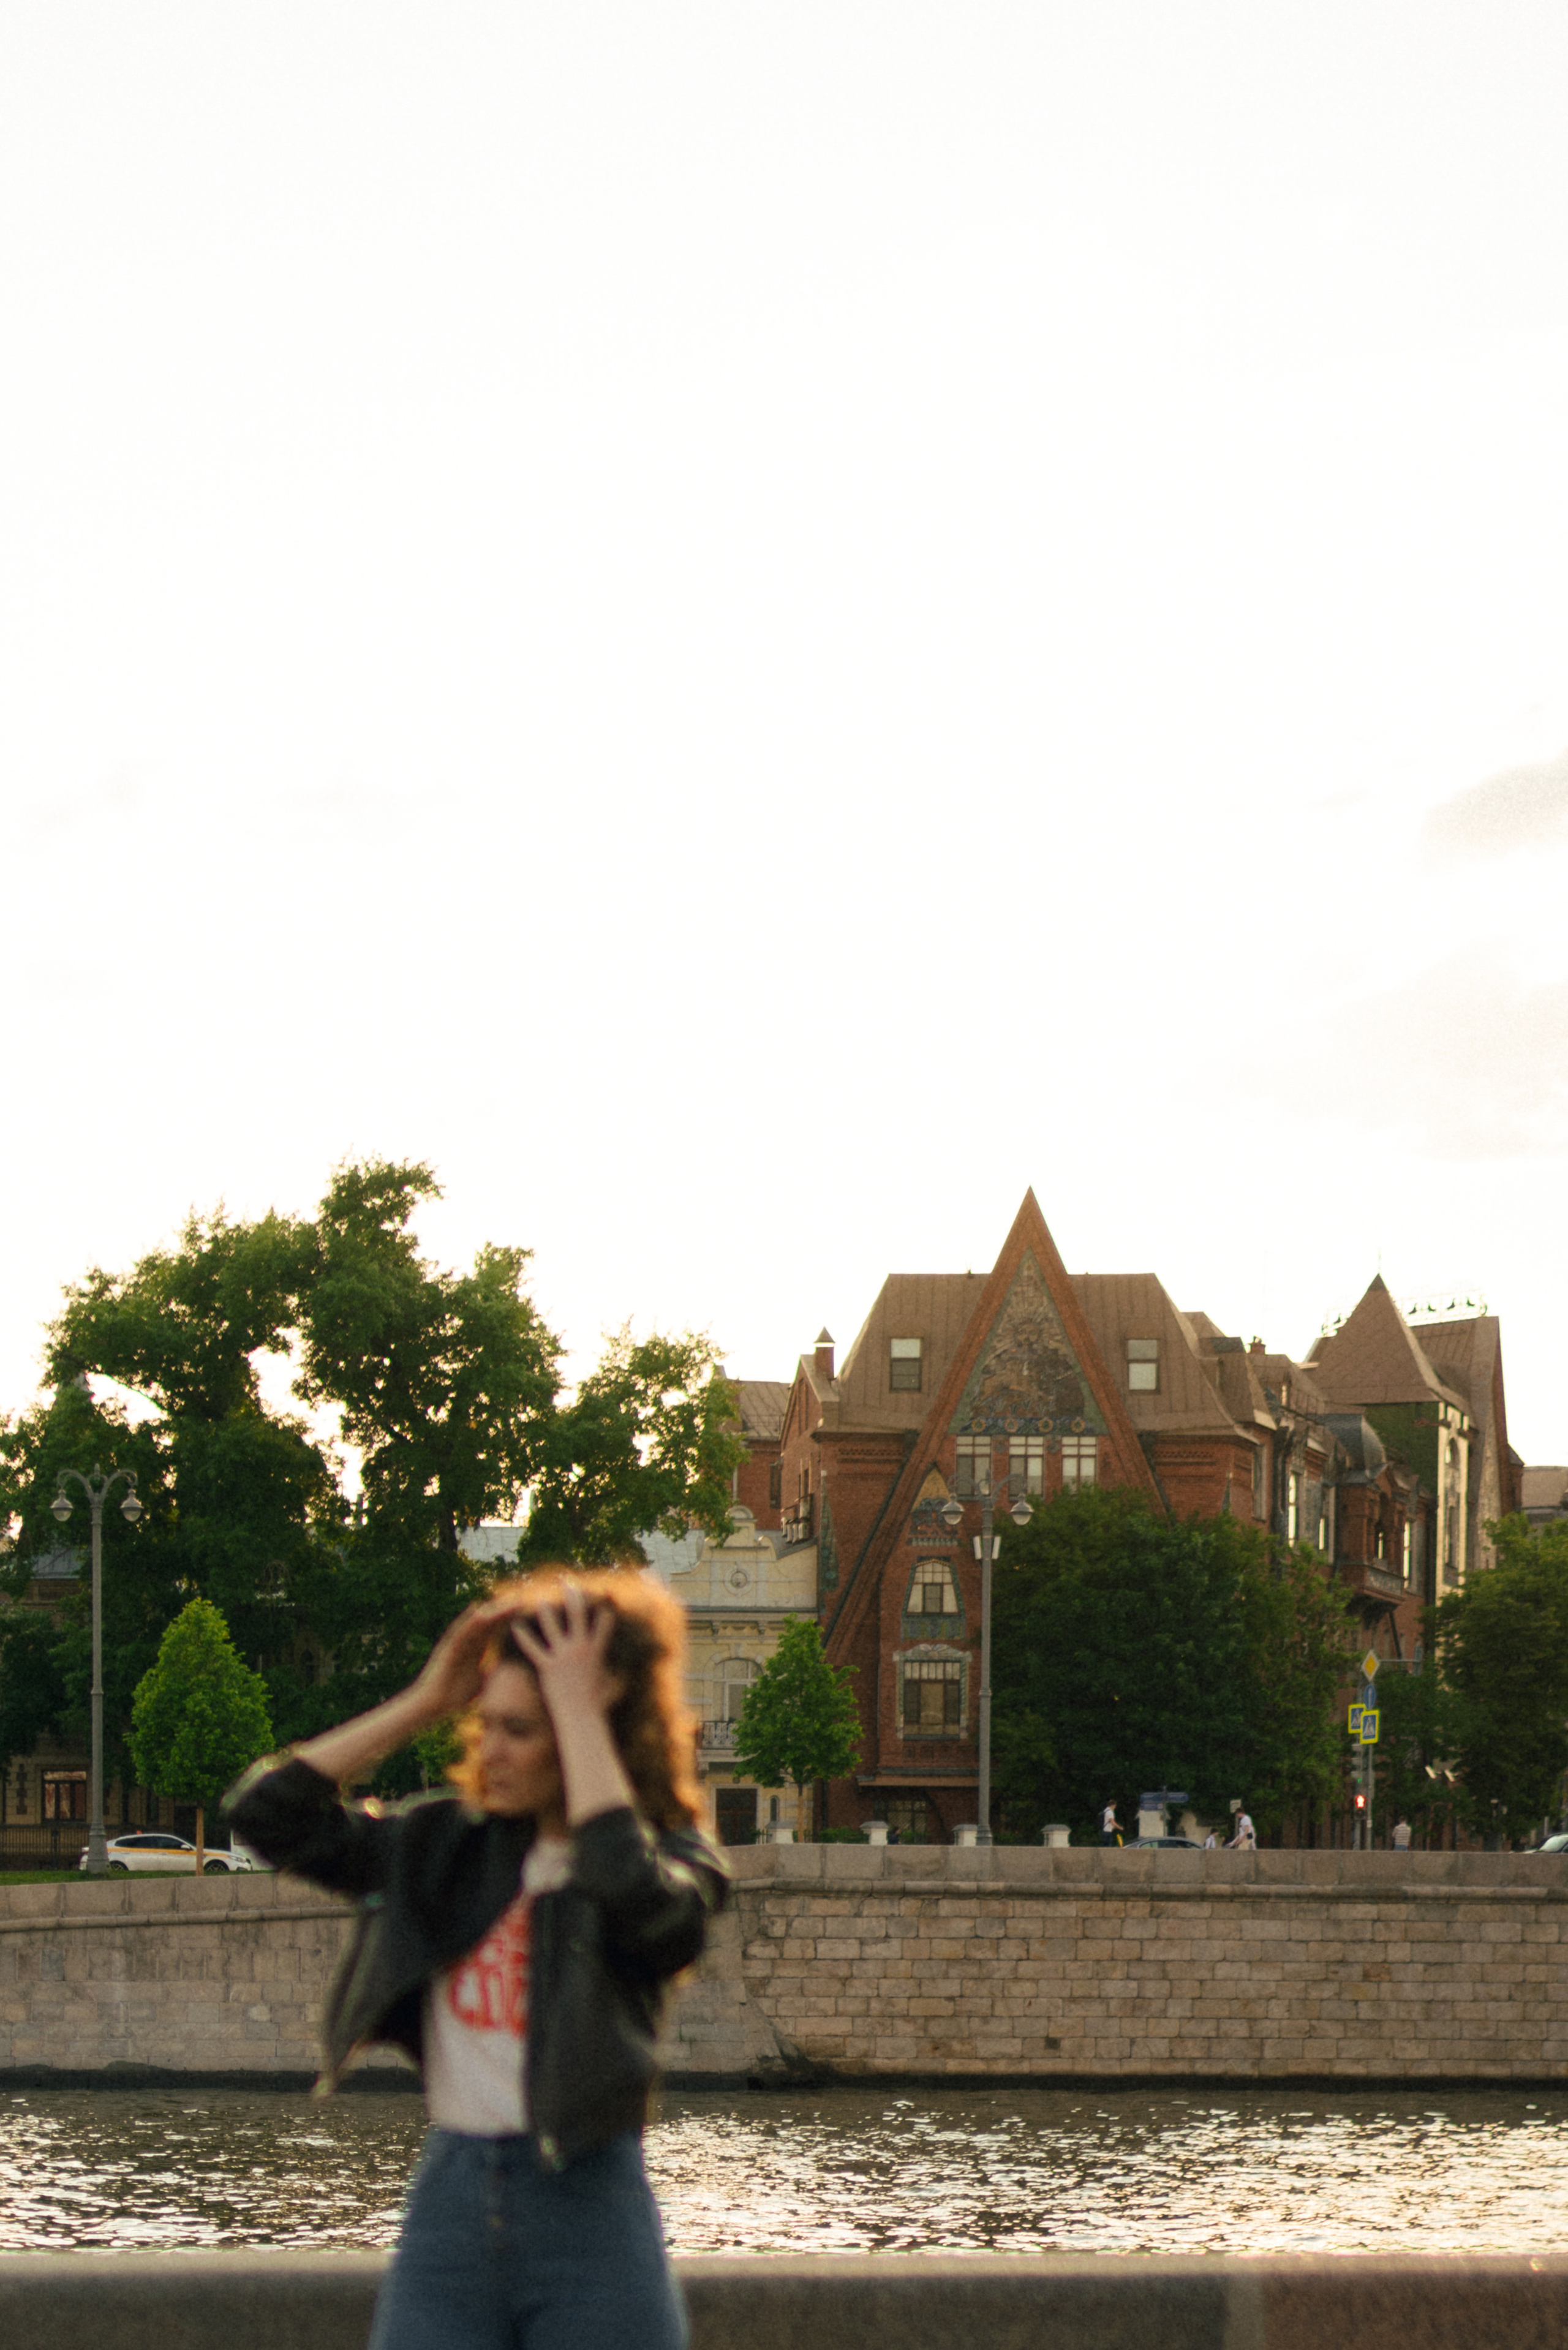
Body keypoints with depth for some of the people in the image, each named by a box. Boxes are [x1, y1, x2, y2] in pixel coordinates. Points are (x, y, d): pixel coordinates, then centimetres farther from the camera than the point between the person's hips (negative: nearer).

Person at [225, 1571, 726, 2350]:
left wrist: (579, 1709, -16)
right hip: (450, 2198, 4)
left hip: (586, 2205, -4)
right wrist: (426, 1701, 4)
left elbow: (633, 1892, -26)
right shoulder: (445, 1845, 11)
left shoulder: (674, 1857, -1)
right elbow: (267, 1811, 7)